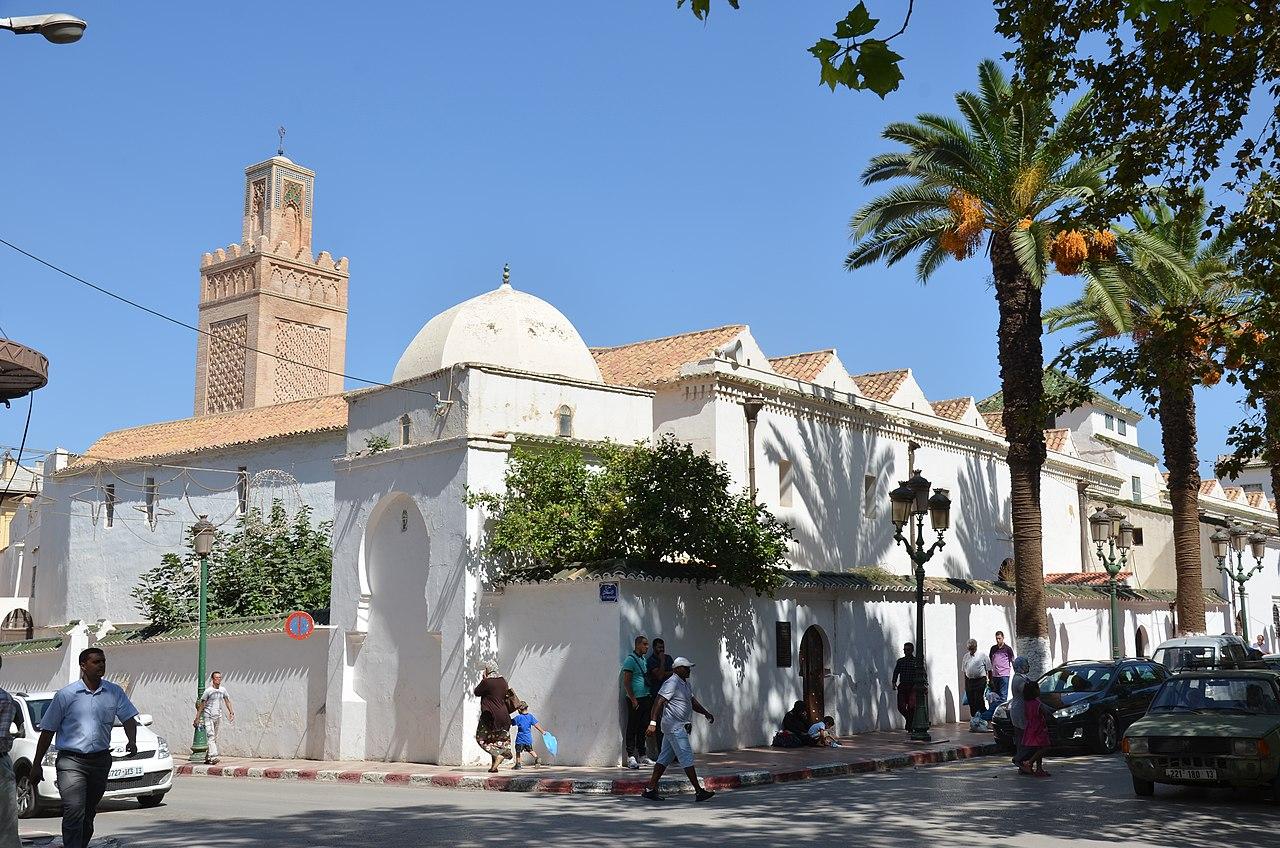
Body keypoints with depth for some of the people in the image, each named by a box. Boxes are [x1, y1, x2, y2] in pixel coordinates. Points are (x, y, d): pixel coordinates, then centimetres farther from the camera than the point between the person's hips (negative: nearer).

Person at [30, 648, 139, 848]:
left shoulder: (114, 692, 6)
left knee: (89, 813, 13)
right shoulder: (66, 694, -3)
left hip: (100, 760, 4)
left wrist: (132, 741, -16)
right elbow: (48, 730, 1)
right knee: (74, 812, -16)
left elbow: (128, 718, 6)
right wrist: (36, 765, 0)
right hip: (71, 761, -4)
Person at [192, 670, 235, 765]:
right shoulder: (208, 691, -8)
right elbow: (201, 705, -4)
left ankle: (208, 757, 17)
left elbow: (227, 701, 16)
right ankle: (213, 757, -23)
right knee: (211, 736, -15)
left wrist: (231, 712, 4)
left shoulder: (223, 690, 6)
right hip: (208, 717, -5)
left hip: (218, 717, 6)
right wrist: (197, 719, -5)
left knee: (215, 738, 8)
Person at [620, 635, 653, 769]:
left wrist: (649, 698, 12)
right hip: (635, 699, -8)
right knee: (632, 728, -5)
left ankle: (642, 756, 19)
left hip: (645, 699, 8)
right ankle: (630, 757, -3)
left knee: (642, 728, 13)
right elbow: (626, 682, -14)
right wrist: (633, 699, -17)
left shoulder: (644, 660, 17)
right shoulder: (630, 659, -9)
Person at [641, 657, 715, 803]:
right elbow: (659, 702, -21)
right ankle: (699, 792, -5)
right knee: (687, 758, -8)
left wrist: (706, 713, 14)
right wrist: (653, 723, -29)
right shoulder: (672, 683, -14)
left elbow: (693, 702, 26)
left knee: (665, 758, 11)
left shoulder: (685, 683, 17)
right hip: (674, 727, -10)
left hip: (680, 727, 10)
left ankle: (650, 789, 14)